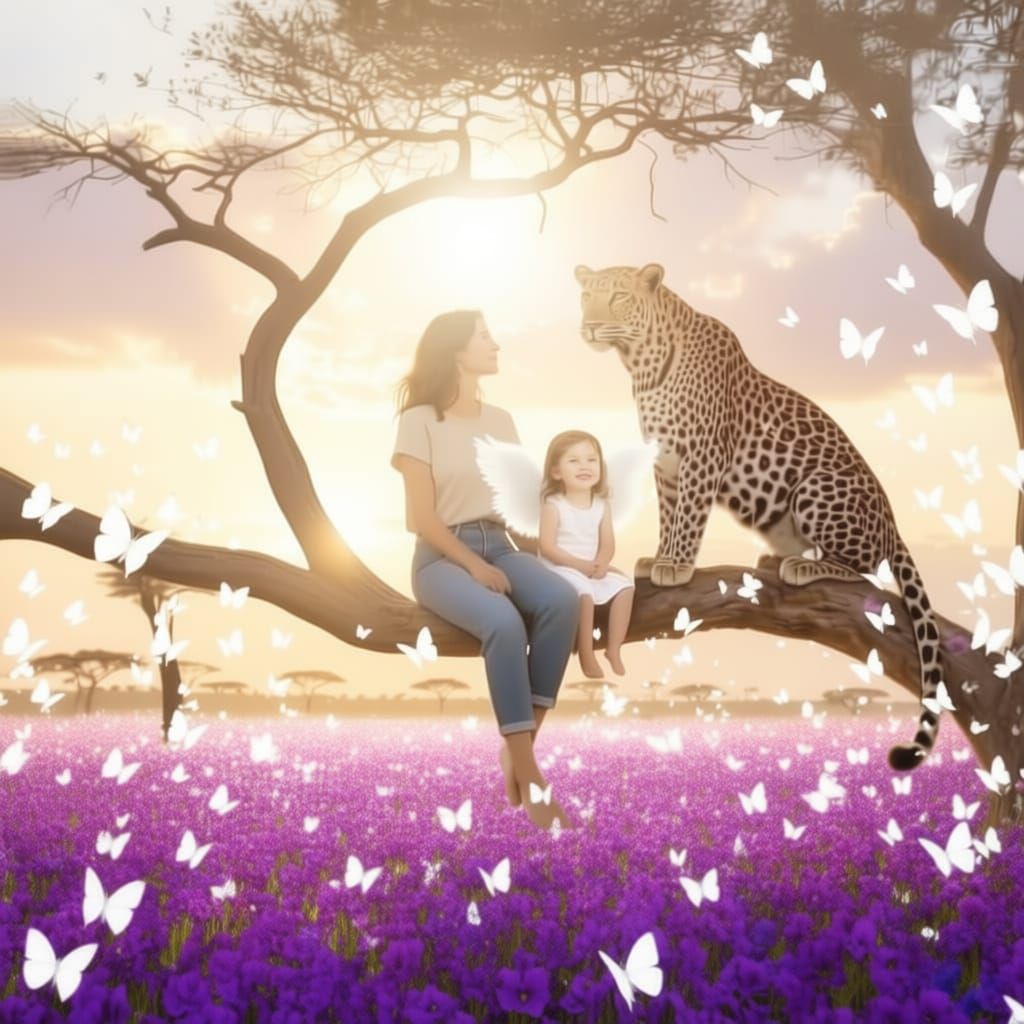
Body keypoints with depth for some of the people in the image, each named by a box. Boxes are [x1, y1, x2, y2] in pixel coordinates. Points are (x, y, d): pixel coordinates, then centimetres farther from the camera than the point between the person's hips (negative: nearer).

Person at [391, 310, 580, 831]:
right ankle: (529, 775, -29)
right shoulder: (420, 421, -4)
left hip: (498, 545, 5)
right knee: (504, 622, -35)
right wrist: (474, 565, -19)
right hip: (442, 556, -5)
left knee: (563, 600, -27)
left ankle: (519, 747, -21)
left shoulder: (500, 419, 13)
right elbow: (424, 519, -10)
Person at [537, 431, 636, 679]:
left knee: (625, 585, -12)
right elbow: (548, 548, -16)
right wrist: (580, 564, -23)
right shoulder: (553, 505, -12)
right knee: (583, 591, -32)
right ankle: (586, 655, -20)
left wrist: (601, 563, -20)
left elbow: (608, 544, 2)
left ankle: (614, 650, -3)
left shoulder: (602, 505, 3)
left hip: (592, 569, 6)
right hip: (559, 569, -6)